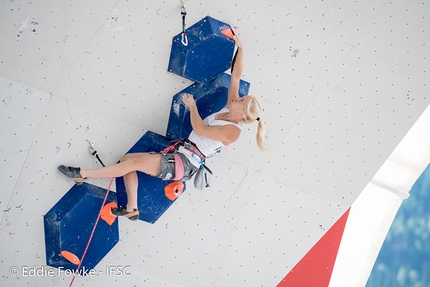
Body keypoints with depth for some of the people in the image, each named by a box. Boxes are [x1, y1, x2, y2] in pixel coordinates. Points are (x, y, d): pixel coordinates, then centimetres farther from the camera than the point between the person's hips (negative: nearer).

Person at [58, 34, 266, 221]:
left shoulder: (233, 131, -15)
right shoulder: (230, 107, 9)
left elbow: (199, 129, -24)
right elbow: (236, 76, 10)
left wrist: (193, 107, -9)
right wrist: (240, 49, 7)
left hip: (184, 164, -9)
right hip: (180, 154, 9)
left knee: (134, 162, -18)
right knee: (127, 159, -1)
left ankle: (83, 174, -8)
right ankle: (131, 208, 1)